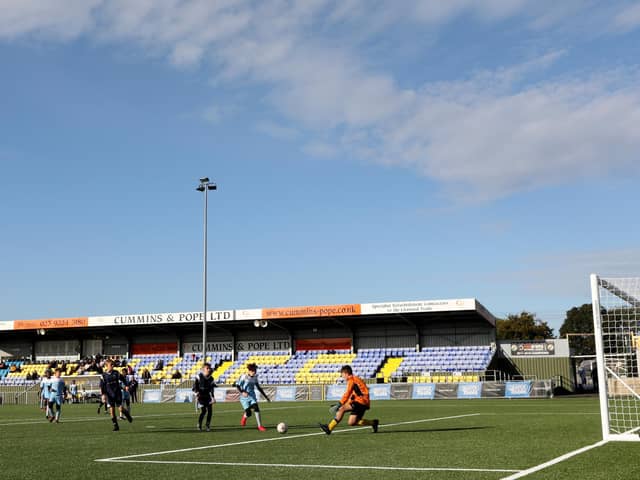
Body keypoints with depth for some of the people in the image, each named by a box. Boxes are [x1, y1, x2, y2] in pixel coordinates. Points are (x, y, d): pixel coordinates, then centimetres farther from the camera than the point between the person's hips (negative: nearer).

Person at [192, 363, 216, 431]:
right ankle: (199, 424, 10)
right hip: (201, 397, -4)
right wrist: (197, 392, -23)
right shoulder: (199, 376, -6)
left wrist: (213, 397, 2)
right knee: (203, 411, -11)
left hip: (208, 396, 4)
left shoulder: (211, 378, 6)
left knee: (210, 411, -4)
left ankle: (208, 425, 14)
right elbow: (195, 385, -6)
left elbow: (211, 389, 9)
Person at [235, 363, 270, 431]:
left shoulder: (255, 377, 6)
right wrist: (242, 392, -29)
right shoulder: (243, 376, -9)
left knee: (256, 408, -19)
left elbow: (258, 387, 17)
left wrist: (265, 396, 17)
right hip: (244, 397, -4)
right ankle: (244, 417, 28)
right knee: (248, 413, -11)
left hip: (252, 396, 4)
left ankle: (260, 426, -16)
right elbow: (237, 385, -11)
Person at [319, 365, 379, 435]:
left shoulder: (351, 380, -6)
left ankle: (329, 428, -24)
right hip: (363, 403, 9)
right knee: (351, 423, 6)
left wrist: (340, 404, -11)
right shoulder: (355, 379, 22)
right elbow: (352, 395, 20)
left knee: (342, 409, -18)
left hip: (361, 402, -9)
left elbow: (347, 394, -13)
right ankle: (373, 422, 13)